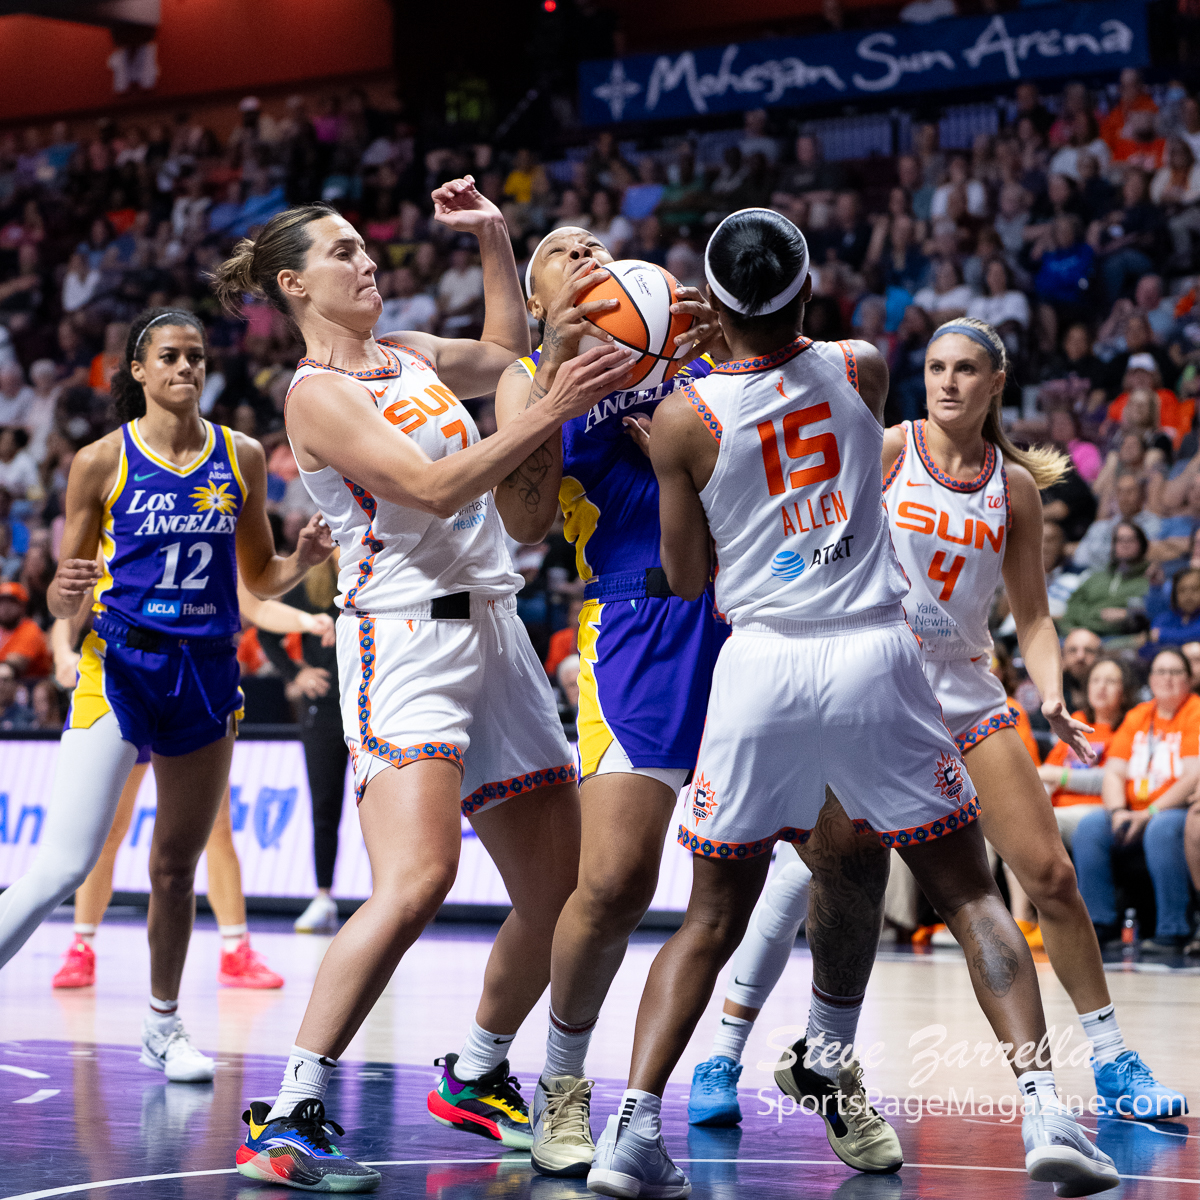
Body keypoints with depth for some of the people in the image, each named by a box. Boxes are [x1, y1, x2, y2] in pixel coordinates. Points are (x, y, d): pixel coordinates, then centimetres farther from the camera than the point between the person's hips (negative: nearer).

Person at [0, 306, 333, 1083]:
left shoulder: (242, 458, 6)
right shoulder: (103, 461, -3)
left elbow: (261, 579, 15)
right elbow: (64, 600, 1)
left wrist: (305, 558, -5)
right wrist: (69, 591, -22)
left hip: (207, 671, 3)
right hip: (120, 666, -3)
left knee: (178, 863, 11)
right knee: (65, 867, -14)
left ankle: (164, 1026, 25)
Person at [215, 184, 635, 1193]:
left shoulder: (409, 356, 15)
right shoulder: (317, 394, -7)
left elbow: (507, 355, 35)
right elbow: (434, 486, -19)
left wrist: (494, 238, 24)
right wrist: (552, 411, -24)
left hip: (493, 632, 8)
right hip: (404, 638, -8)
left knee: (562, 888, 10)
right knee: (416, 882, -26)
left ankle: (478, 1079, 29)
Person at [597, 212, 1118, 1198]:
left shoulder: (683, 420, -3)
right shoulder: (863, 369, 3)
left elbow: (688, 581, 7)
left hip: (760, 664, 0)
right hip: (875, 656, 0)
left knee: (712, 920, 11)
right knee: (970, 895, 9)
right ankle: (1045, 1110, -4)